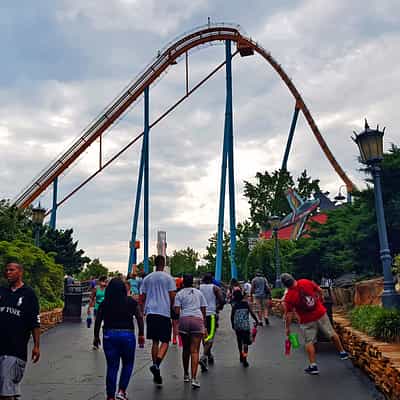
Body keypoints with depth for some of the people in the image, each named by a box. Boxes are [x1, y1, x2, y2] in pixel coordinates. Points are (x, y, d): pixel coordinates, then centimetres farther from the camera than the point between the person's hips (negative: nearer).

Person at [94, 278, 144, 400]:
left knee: (112, 367, 10)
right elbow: (139, 318, -3)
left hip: (109, 335, 1)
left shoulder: (104, 304, 0)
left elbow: (98, 321, 2)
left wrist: (96, 336, 14)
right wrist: (141, 334, 5)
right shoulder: (131, 302, -3)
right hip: (127, 335, -1)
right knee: (128, 364, 17)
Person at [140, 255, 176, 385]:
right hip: (164, 312, -4)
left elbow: (143, 297, 11)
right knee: (165, 341, 3)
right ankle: (156, 365, -21)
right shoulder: (168, 278, -1)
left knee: (155, 341, 12)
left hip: (150, 312, 4)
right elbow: (172, 296, -4)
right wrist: (171, 308, 12)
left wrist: (144, 311, 22)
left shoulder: (147, 278, 10)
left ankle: (156, 374, 15)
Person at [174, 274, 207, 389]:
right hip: (198, 320, 0)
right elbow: (203, 310, 15)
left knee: (186, 349, 14)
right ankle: (194, 378, -13)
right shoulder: (199, 293, 17)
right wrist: (204, 325, 20)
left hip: (184, 320, 0)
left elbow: (177, 310, 0)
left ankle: (186, 375, 25)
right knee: (194, 351, -3)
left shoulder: (180, 293, 10)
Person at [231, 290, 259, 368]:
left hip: (237, 326, 2)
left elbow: (232, 316, 0)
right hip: (245, 325, -2)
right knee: (245, 342, 0)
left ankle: (241, 356, 31)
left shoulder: (234, 305, 1)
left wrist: (233, 325, 13)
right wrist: (257, 321, 7)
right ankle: (244, 358, -15)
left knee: (239, 341, 18)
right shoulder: (246, 303, 0)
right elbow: (252, 313, -5)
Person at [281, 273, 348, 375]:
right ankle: (342, 352, 36)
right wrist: (320, 299, 23)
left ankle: (313, 366, 9)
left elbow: (289, 315, -11)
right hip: (321, 314, 3)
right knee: (332, 334, 20)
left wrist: (287, 328, 1)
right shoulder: (306, 282, -10)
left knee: (309, 342, 10)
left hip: (307, 321, -3)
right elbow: (320, 291, 3)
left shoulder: (288, 297, -16)